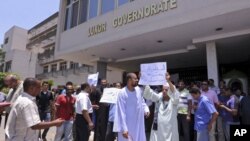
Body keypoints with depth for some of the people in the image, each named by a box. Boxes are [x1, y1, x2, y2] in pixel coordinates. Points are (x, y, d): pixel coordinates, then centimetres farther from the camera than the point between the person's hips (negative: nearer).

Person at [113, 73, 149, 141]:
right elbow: (121, 113, -18)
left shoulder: (138, 89, -2)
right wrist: (124, 129, -18)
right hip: (128, 127, -6)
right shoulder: (122, 93, -19)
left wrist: (146, 109, -1)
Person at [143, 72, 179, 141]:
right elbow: (148, 94, -7)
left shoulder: (173, 100, -5)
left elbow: (175, 94, -27)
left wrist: (168, 81, -40)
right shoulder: (158, 97, 3)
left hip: (169, 130, -2)